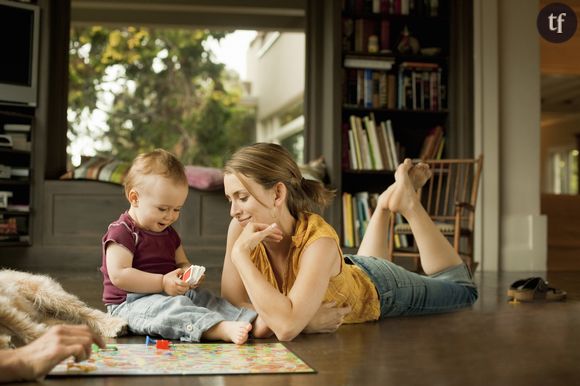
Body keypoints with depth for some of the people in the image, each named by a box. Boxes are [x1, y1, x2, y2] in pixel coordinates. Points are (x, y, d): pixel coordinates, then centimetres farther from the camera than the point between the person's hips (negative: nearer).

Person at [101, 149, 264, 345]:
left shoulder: (168, 232, 17)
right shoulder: (122, 232, -11)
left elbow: (182, 263, 23)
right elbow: (118, 275, -21)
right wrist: (162, 282, -23)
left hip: (170, 294, 9)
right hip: (130, 304, -8)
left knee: (205, 298, -12)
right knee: (171, 307, -35)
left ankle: (254, 321, -32)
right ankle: (223, 329, -55)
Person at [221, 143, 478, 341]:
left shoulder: (319, 241, -45)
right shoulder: (240, 230, -30)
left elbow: (287, 326, -55)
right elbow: (232, 306, -25)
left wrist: (240, 255, -52)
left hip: (378, 291, -4)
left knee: (463, 289, 24)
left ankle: (407, 199, 25)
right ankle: (384, 205, 36)